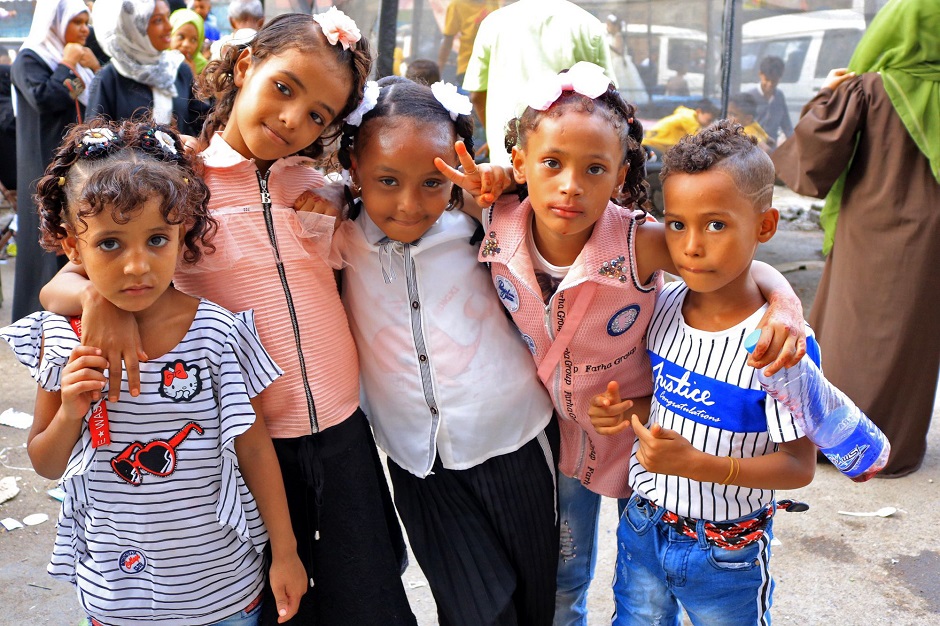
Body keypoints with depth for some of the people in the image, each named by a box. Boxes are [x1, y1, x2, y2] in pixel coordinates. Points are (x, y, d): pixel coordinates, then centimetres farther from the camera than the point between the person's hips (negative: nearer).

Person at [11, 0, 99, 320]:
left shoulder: (74, 59, 16)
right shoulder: (29, 59, -6)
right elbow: (43, 98, -24)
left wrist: (95, 68, 0)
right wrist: (67, 65, -14)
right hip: (48, 165, -7)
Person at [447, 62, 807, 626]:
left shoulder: (640, 245, -31)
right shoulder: (498, 225, -22)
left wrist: (785, 305, -43)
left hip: (636, 432, -2)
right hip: (554, 429, 3)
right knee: (559, 579, 26)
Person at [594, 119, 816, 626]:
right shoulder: (661, 306, -8)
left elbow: (800, 466, -18)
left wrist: (697, 464, -30)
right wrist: (627, 412, -13)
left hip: (725, 555, -4)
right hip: (642, 527, 5)